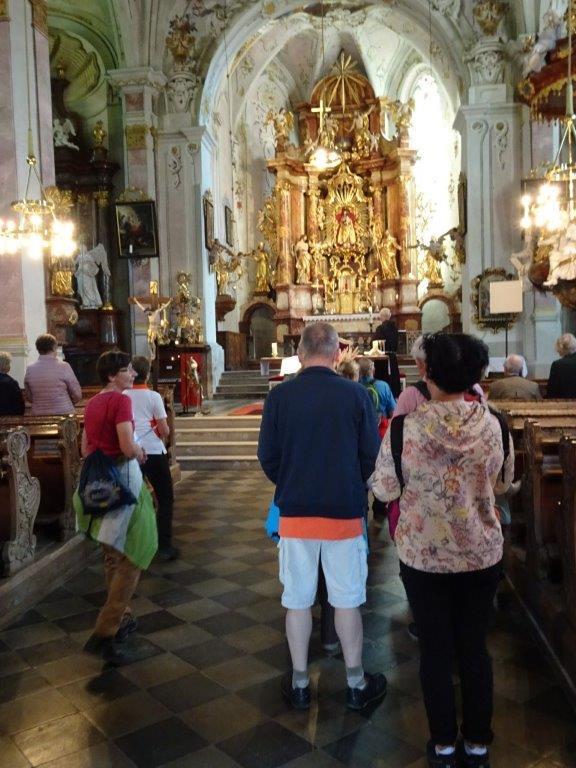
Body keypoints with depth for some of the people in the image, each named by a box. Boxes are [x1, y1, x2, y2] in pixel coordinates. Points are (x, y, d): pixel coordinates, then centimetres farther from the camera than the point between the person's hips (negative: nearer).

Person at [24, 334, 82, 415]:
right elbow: (77, 396, -4)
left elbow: (29, 398, 12)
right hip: (63, 414, -3)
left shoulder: (29, 370, 2)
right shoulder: (63, 367, -9)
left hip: (37, 415, 4)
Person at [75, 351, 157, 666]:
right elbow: (128, 448, -23)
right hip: (122, 479, -9)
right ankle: (104, 635, -3)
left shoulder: (93, 403, 11)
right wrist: (140, 453, -3)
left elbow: (86, 448, 16)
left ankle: (121, 619, 35)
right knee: (131, 559, -1)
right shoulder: (121, 400, -14)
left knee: (113, 556, 21)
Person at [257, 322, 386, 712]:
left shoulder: (279, 396, -7)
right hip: (345, 512, -1)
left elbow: (267, 457, -3)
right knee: (347, 599, 13)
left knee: (298, 600, 13)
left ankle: (300, 684, 27)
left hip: (295, 513, 1)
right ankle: (356, 683, 27)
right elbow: (372, 456, -5)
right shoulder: (356, 395, -10)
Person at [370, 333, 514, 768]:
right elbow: (503, 483, 4)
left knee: (436, 650, 15)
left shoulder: (405, 428, -20)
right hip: (482, 554, 2)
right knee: (475, 647, 18)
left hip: (423, 556, -2)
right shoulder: (494, 426, -12)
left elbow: (385, 490, -7)